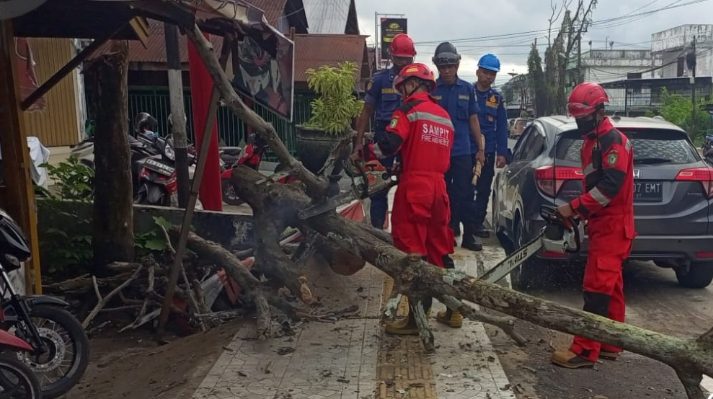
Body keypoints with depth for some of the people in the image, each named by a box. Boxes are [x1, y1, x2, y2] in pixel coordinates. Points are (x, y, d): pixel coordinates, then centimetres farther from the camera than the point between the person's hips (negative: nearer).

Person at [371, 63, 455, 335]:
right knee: (439, 250, 17)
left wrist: (369, 153, 1)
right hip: (438, 187, 8)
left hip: (414, 186, -7)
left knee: (413, 251, -4)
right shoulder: (444, 116, 18)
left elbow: (389, 144, -18)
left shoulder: (410, 109, -5)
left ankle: (417, 318, -1)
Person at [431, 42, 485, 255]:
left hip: (463, 151, 1)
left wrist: (480, 149, 7)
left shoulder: (467, 89, 5)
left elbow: (473, 120, 9)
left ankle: (469, 234, 5)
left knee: (465, 194, -2)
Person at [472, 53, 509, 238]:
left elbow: (502, 128, 9)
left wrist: (502, 153, 3)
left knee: (484, 189, 9)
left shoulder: (497, 98, 9)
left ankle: (478, 222, 19)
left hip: (488, 151, 4)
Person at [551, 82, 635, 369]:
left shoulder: (614, 141, -14)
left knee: (597, 288, -10)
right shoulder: (591, 142, 17)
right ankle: (610, 345, 22)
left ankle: (585, 351, -6)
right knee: (610, 286, 13)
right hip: (602, 225, 10)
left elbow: (609, 186, -23)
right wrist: (581, 211, 10)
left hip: (612, 226, -10)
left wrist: (574, 207, -20)